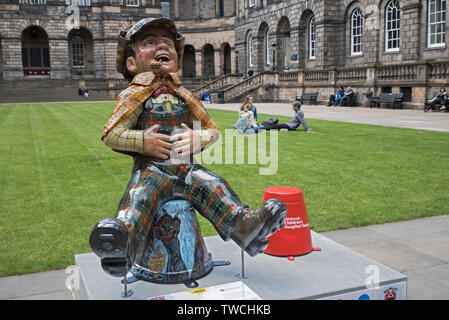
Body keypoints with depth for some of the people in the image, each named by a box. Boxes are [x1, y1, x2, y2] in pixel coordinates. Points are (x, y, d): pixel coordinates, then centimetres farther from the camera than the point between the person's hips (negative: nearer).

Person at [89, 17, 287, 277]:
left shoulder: (185, 96, 14)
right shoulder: (134, 96, 2)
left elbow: (213, 130, 17)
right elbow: (111, 135, -3)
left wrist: (198, 138, -6)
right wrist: (143, 141, -16)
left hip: (186, 167, 4)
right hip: (151, 167, -4)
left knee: (215, 187, -19)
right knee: (140, 197, -32)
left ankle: (246, 226, -28)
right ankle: (125, 238, -58)